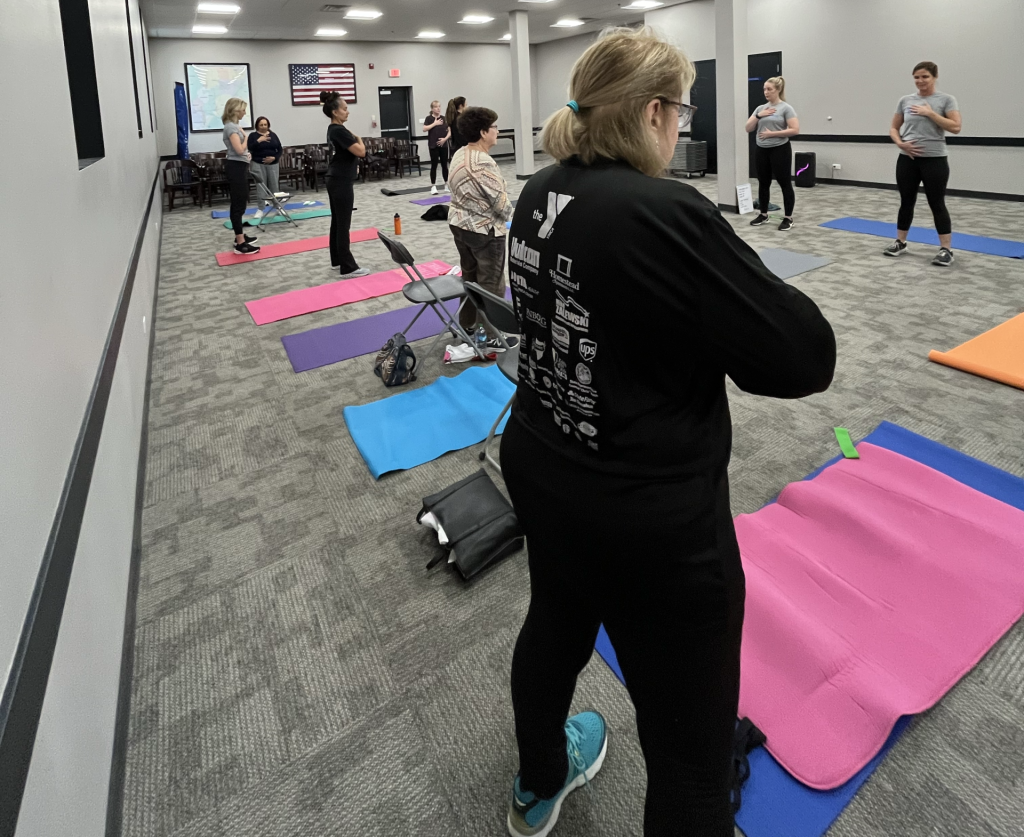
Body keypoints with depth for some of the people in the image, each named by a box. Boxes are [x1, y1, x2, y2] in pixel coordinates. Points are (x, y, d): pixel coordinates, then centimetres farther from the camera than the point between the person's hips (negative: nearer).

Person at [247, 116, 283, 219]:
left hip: (273, 164, 2)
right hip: (258, 164, -2)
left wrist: (274, 158, -9)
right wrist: (259, 141, -26)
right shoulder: (253, 135, -1)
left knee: (274, 185, 4)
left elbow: (280, 149, 7)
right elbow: (250, 148, -13)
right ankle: (260, 209, 2)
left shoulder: (273, 135, 8)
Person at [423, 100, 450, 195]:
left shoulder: (444, 118, 7)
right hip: (433, 145, -3)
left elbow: (449, 131, 7)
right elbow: (424, 128, -15)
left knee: (444, 165, 7)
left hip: (443, 145, 3)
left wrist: (445, 138, -9)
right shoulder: (429, 118, -1)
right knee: (434, 165, 0)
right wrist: (435, 123, -16)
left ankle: (447, 185, 17)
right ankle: (433, 186, 5)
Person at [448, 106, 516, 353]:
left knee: (469, 276, 20)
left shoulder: (459, 155, 6)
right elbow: (500, 200, -20)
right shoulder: (483, 163, -24)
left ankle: (466, 326, 30)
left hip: (459, 224, 9)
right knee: (491, 284, 1)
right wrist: (507, 216, 3)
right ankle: (492, 337, 9)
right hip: (484, 230, -9)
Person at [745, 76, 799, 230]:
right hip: (761, 150, 6)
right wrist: (758, 115, -8)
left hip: (780, 150, -6)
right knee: (763, 183, 12)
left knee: (785, 184, -1)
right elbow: (748, 128, 7)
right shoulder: (760, 108, 11)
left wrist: (772, 133, -17)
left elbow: (795, 130, -14)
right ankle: (763, 215, 25)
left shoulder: (786, 108, -7)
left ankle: (788, 218, 4)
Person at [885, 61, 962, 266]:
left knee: (937, 204, -3)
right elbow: (893, 128, 13)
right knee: (906, 202, 10)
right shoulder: (905, 100, 8)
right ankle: (900, 243, 23)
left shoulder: (946, 99, -2)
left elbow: (956, 127, -11)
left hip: (934, 160, -3)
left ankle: (946, 249, 1)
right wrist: (900, 143, -7)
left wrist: (930, 113, -14)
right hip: (907, 160, 3)